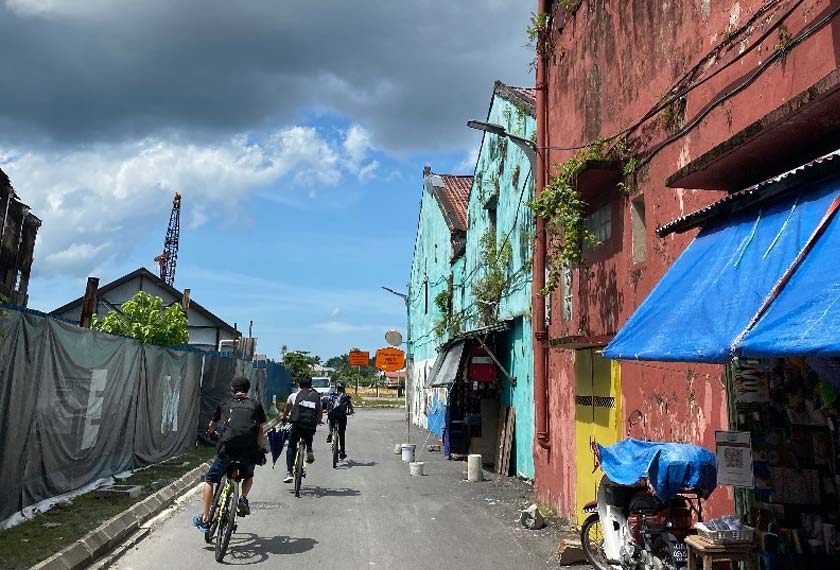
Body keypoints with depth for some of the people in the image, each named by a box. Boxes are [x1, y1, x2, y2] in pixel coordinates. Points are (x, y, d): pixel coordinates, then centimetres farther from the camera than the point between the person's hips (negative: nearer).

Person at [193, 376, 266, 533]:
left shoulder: (225, 404, 22)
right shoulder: (255, 405, 20)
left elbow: (211, 426, 37)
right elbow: (260, 429, 19)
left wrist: (211, 433, 59)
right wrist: (261, 450, 31)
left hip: (228, 447, -1)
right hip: (249, 449, 2)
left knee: (210, 480, 16)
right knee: (248, 476, 32)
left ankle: (204, 519, 12)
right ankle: (243, 499, 8)